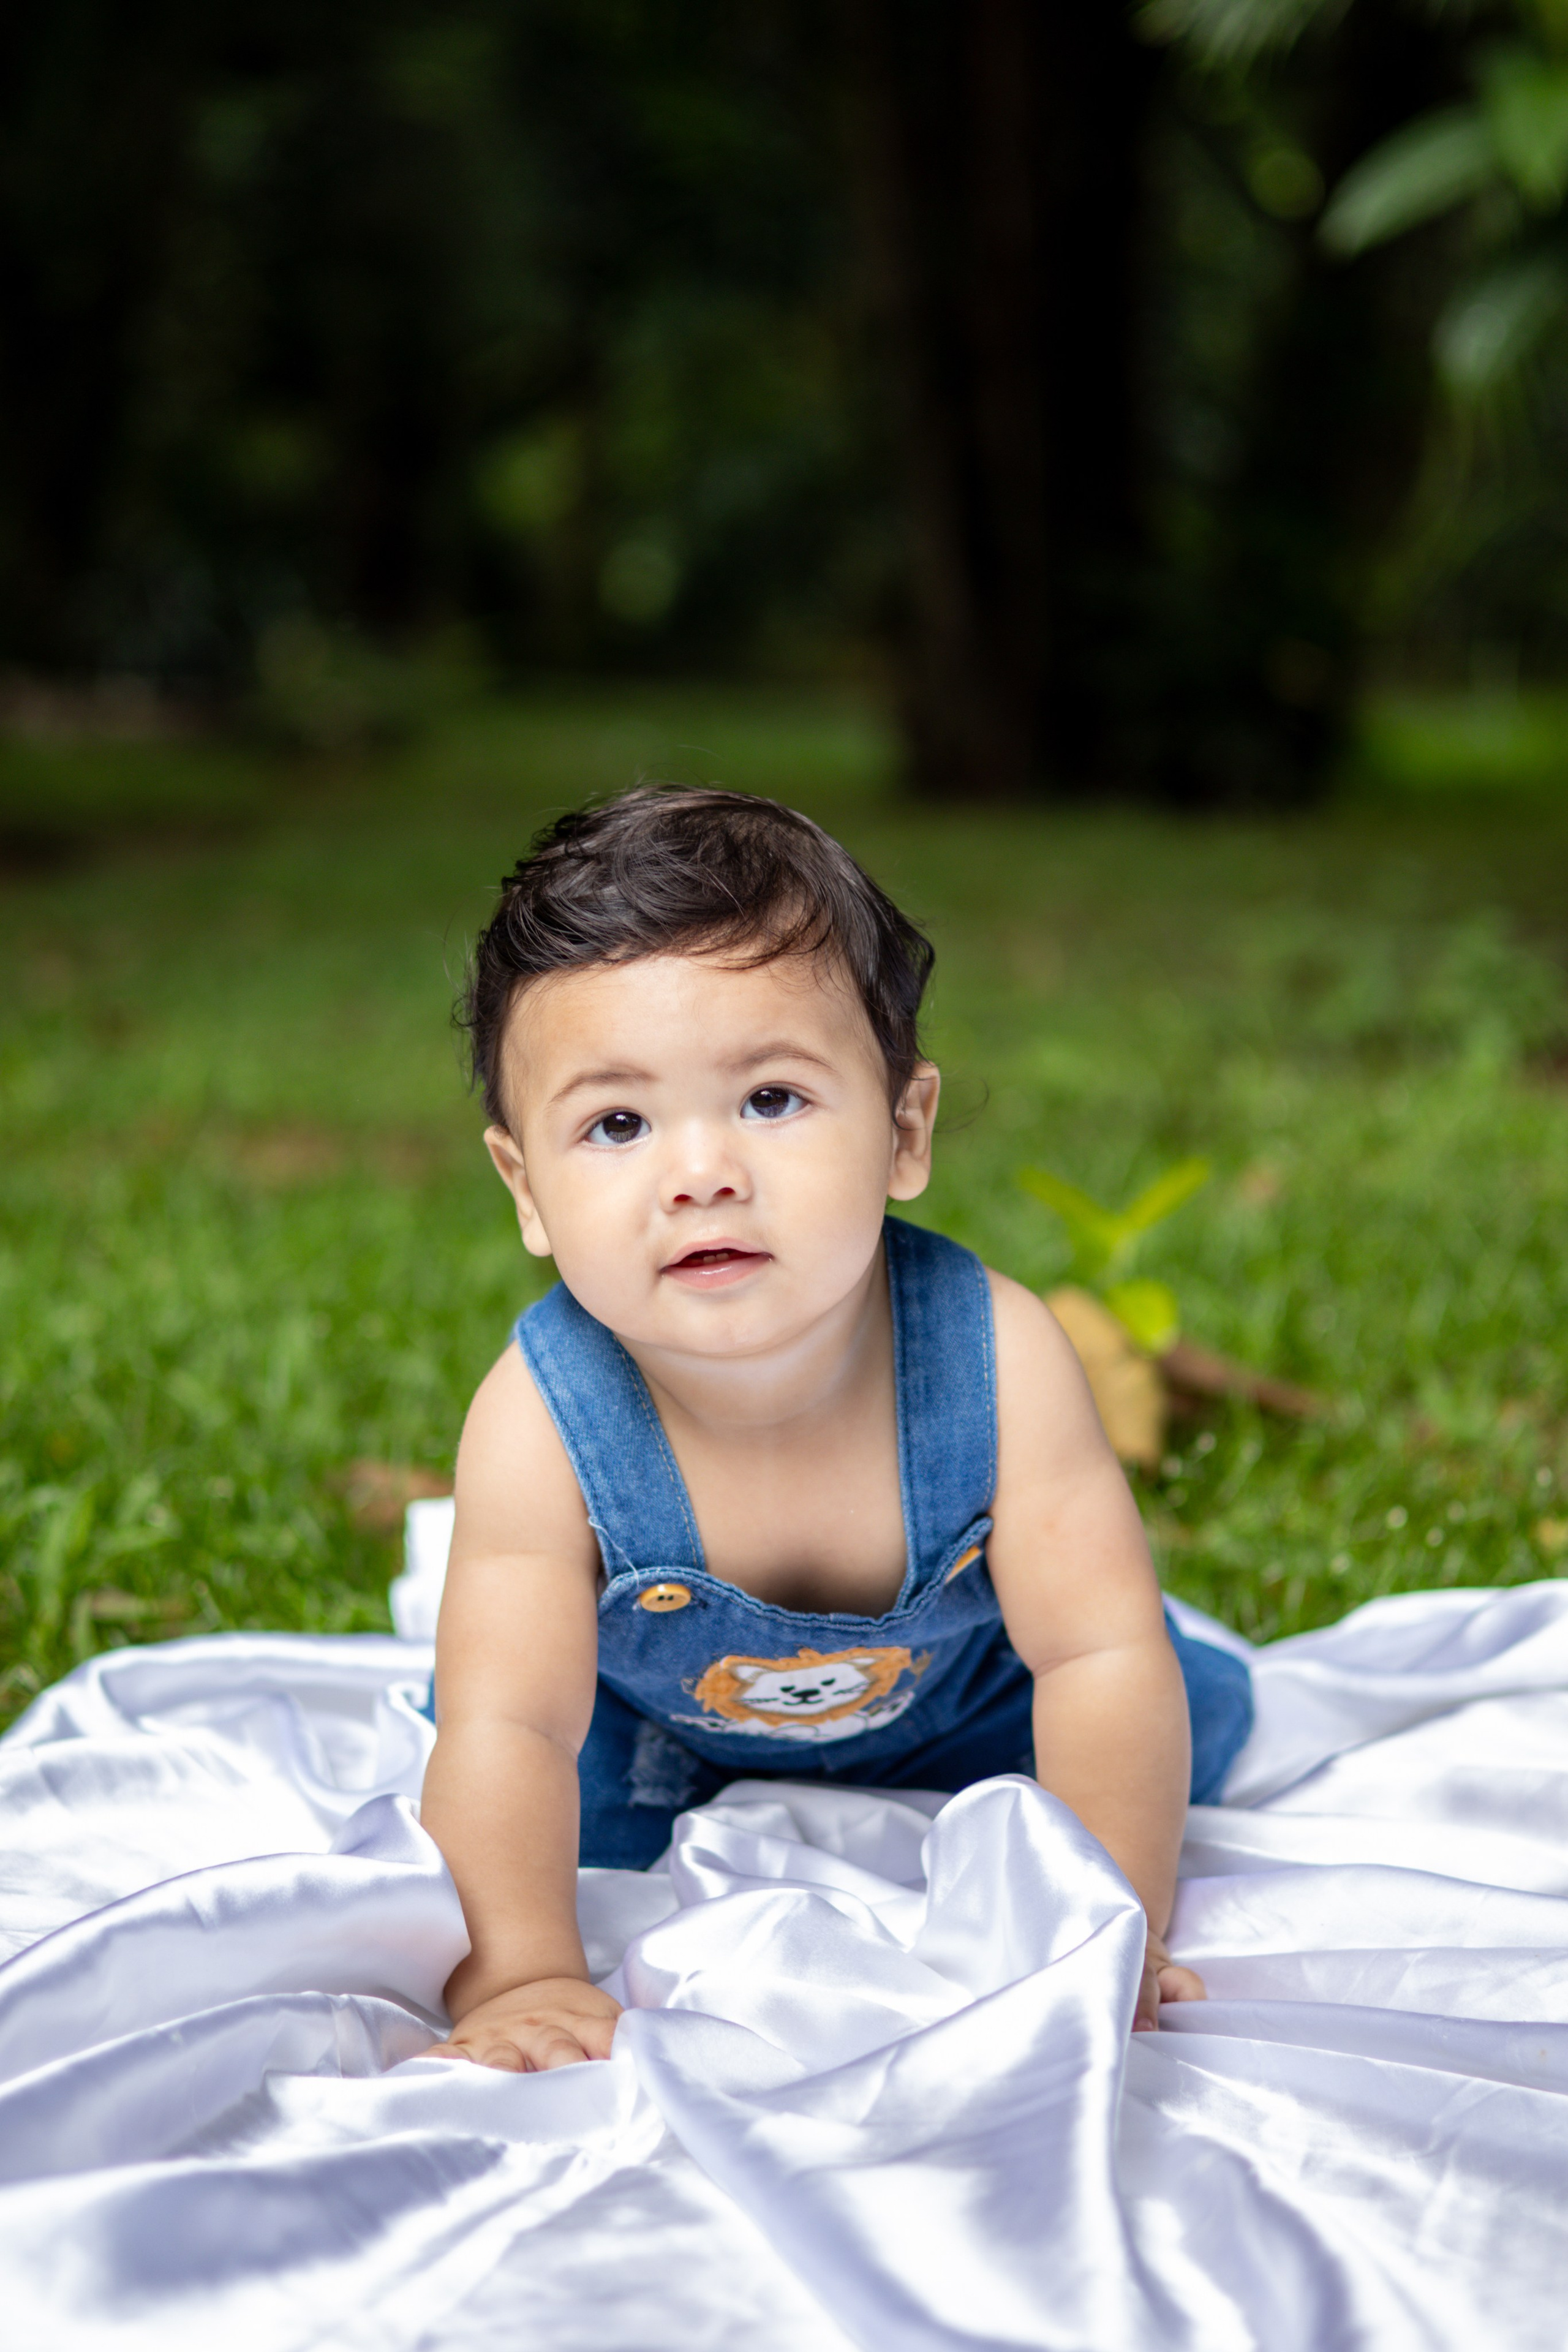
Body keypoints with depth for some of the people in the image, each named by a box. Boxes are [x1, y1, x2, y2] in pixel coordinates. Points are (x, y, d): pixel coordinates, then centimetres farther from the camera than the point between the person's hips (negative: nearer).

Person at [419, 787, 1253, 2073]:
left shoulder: (991, 1356, -36)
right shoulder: (543, 1426, -38)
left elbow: (1103, 1660, -31)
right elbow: (507, 1730, -37)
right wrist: (516, 1979, -49)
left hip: (959, 1705, 0)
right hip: (659, 1722, 0)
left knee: (1199, 1711, -2)